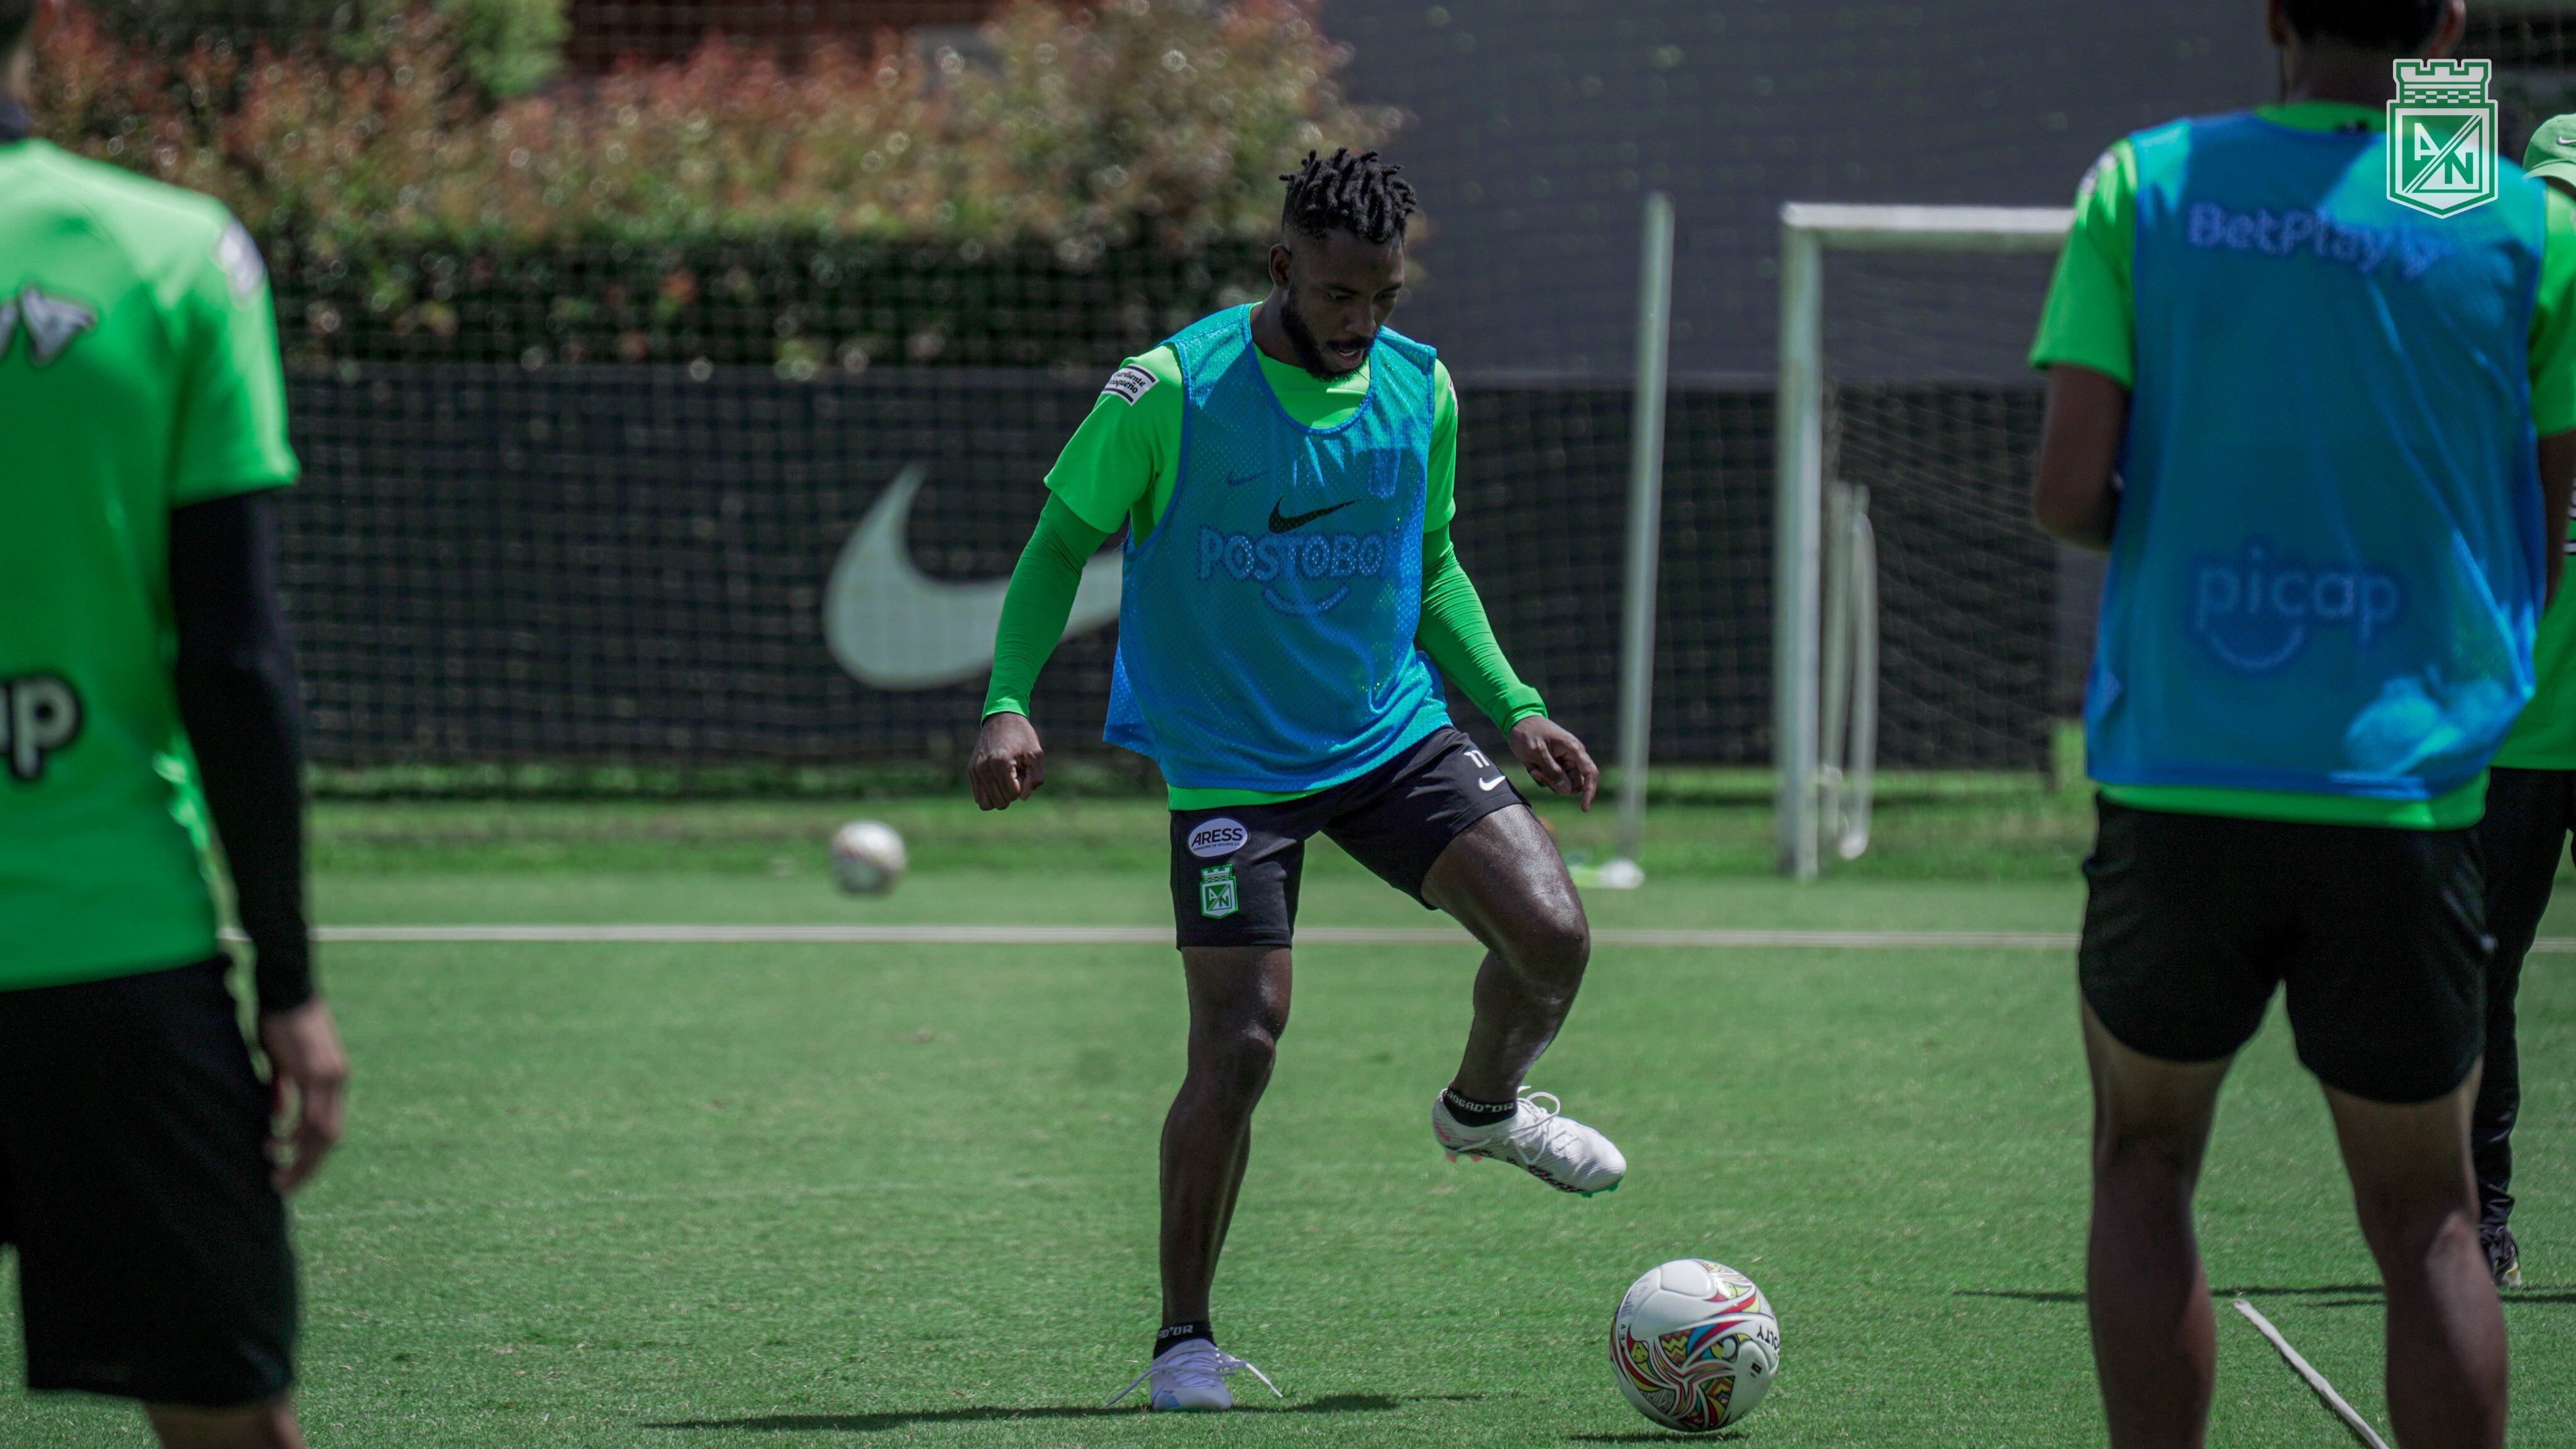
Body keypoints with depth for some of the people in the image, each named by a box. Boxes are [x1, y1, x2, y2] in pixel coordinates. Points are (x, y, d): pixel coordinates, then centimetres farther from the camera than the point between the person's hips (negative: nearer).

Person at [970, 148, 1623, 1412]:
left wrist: (1515, 710, 9)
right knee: (1240, 1043, -12)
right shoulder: (1172, 391, -13)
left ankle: (1484, 1107, 23)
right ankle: (1183, 1339, 5)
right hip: (1230, 769, -4)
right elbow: (1061, 541, -4)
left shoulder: (1422, 392, 2)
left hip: (1395, 735, 4)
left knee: (1551, 936, -13)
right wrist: (1008, 703, -16)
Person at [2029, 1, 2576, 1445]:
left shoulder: (2146, 187, 1)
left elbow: (2069, 494, -4)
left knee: (2145, 1162, 17)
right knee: (2424, 1218, 9)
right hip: (2408, 786, -1)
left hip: (2177, 773, 1)